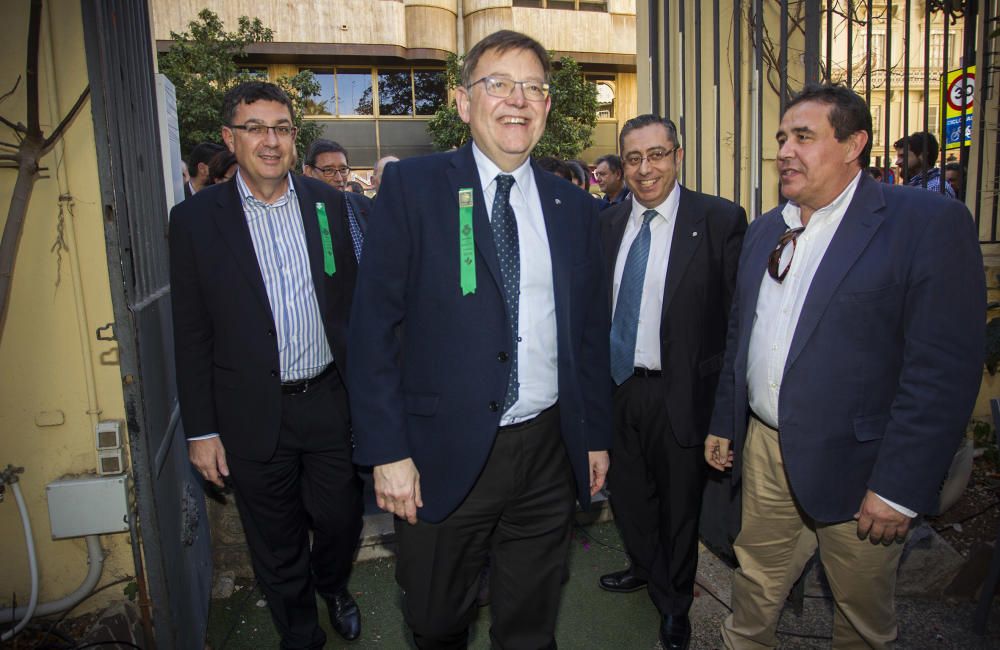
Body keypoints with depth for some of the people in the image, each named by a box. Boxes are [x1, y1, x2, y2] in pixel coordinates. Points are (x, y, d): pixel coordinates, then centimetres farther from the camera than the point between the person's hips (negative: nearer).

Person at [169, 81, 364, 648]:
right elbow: (191, 335, -3)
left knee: (342, 520, 15)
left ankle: (333, 584, 49)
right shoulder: (196, 218, -4)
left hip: (330, 402, 2)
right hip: (253, 417, -1)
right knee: (277, 549, 15)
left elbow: (354, 300, 6)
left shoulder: (329, 204, 2)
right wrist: (201, 430, -3)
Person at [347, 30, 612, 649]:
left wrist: (597, 436, 11)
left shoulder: (576, 208, 6)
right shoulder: (412, 187, -6)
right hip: (444, 456, -2)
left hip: (550, 452, 3)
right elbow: (374, 326, -9)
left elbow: (592, 332, 11)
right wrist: (387, 452, -12)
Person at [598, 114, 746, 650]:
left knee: (679, 501, 15)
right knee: (627, 492, 23)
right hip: (617, 384, 5)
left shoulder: (719, 220, -11)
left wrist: (725, 399, -14)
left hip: (678, 391, -4)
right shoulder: (608, 222, 4)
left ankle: (675, 603, 42)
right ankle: (646, 569, 53)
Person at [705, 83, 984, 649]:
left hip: (855, 468, -5)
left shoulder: (931, 223, -12)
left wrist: (899, 487, -19)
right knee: (756, 587, 20)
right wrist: (723, 423, 15)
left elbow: (945, 368, -17)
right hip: (764, 452, 5)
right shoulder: (765, 230, 10)